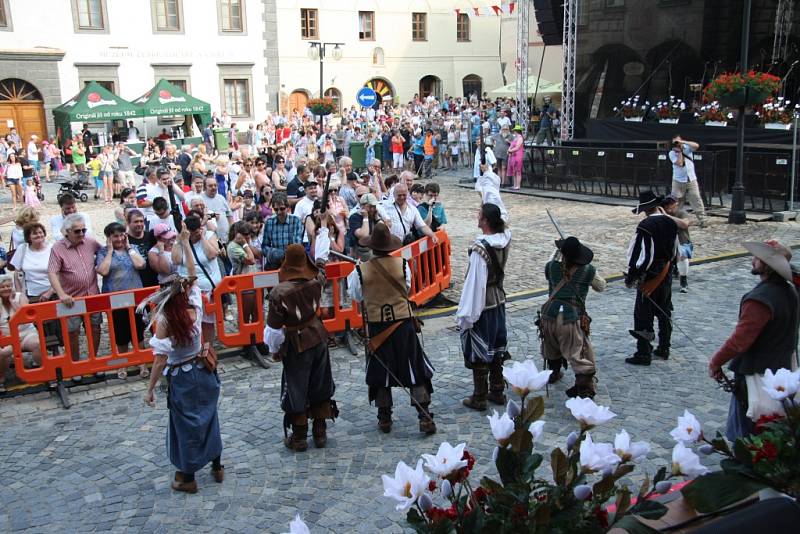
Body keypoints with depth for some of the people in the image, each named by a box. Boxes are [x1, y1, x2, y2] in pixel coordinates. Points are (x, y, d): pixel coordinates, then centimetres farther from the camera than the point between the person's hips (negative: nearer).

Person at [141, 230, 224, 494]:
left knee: (185, 424, 10)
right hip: (204, 371, 4)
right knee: (209, 417, 19)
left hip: (181, 378, -4)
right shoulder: (195, 308, -13)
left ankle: (187, 477, 24)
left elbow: (161, 360, -21)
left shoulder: (163, 321, -23)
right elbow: (192, 274, -1)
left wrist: (150, 389, -11)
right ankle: (217, 466, 32)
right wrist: (185, 243, 5)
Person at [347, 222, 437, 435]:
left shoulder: (361, 271, -12)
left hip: (376, 326, 0)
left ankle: (384, 418, 23)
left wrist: (352, 275, 21)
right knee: (415, 369, 10)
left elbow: (356, 295, 4)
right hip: (403, 323, 0)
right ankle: (425, 417, 8)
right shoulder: (402, 264, -10)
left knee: (380, 372, 15)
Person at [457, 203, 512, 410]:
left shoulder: (480, 249, -26)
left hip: (481, 306, -7)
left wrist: (466, 315, -18)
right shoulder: (505, 238, -7)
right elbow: (501, 222, 16)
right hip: (499, 301, 7)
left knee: (478, 352, 6)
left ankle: (479, 398, 17)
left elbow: (475, 283, -24)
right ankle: (497, 391, 31)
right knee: (496, 347, 19)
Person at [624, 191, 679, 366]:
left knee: (643, 315, 1)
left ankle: (643, 354, 5)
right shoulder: (671, 223, 2)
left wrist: (631, 276, -13)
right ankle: (664, 349, 29)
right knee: (665, 313, 18)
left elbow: (640, 254, -22)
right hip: (667, 275, 8)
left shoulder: (645, 226, -21)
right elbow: (674, 249, 13)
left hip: (649, 278, -8)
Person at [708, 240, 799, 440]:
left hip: (756, 374, -9)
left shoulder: (760, 299, -26)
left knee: (745, 434, 3)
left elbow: (740, 340, -24)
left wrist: (715, 362, -12)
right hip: (782, 369, 9)